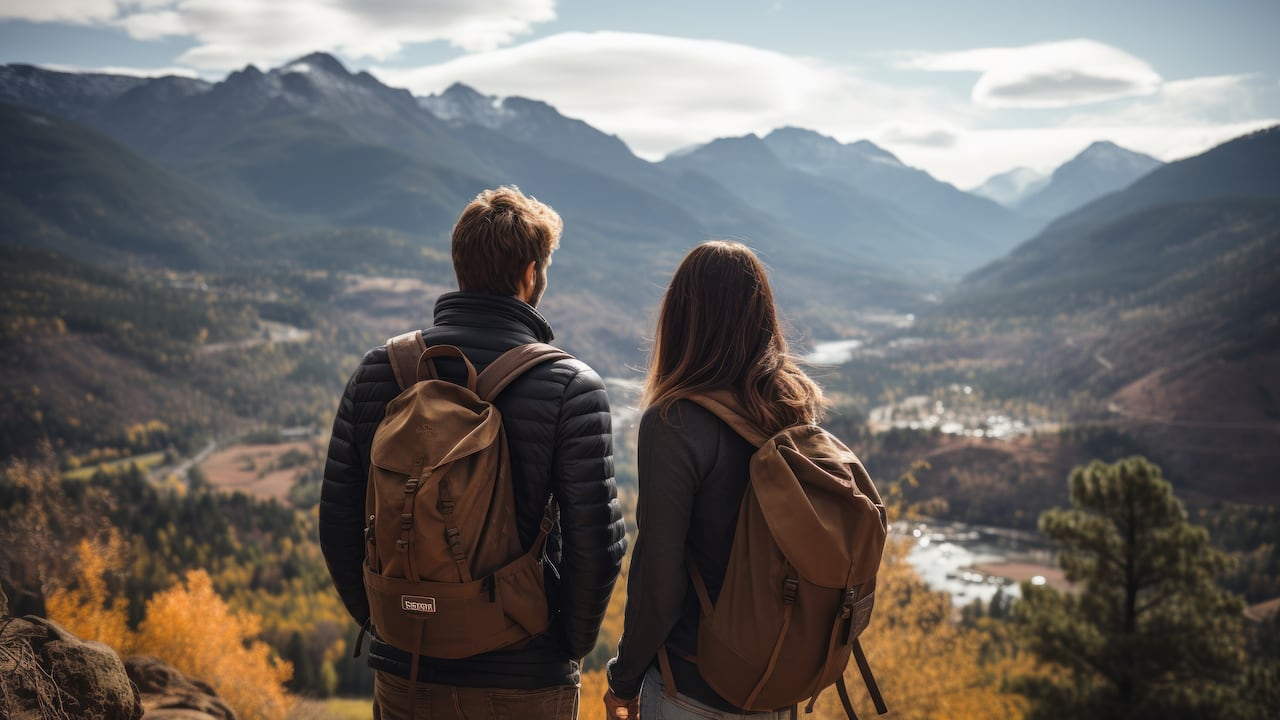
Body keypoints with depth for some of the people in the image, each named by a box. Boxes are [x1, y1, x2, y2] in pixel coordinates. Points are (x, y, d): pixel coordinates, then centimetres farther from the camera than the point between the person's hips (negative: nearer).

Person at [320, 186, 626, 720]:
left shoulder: (376, 371, -3)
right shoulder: (571, 388, -13)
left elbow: (338, 521, 1)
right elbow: (596, 542, -15)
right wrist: (573, 646, 1)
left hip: (403, 674, 3)